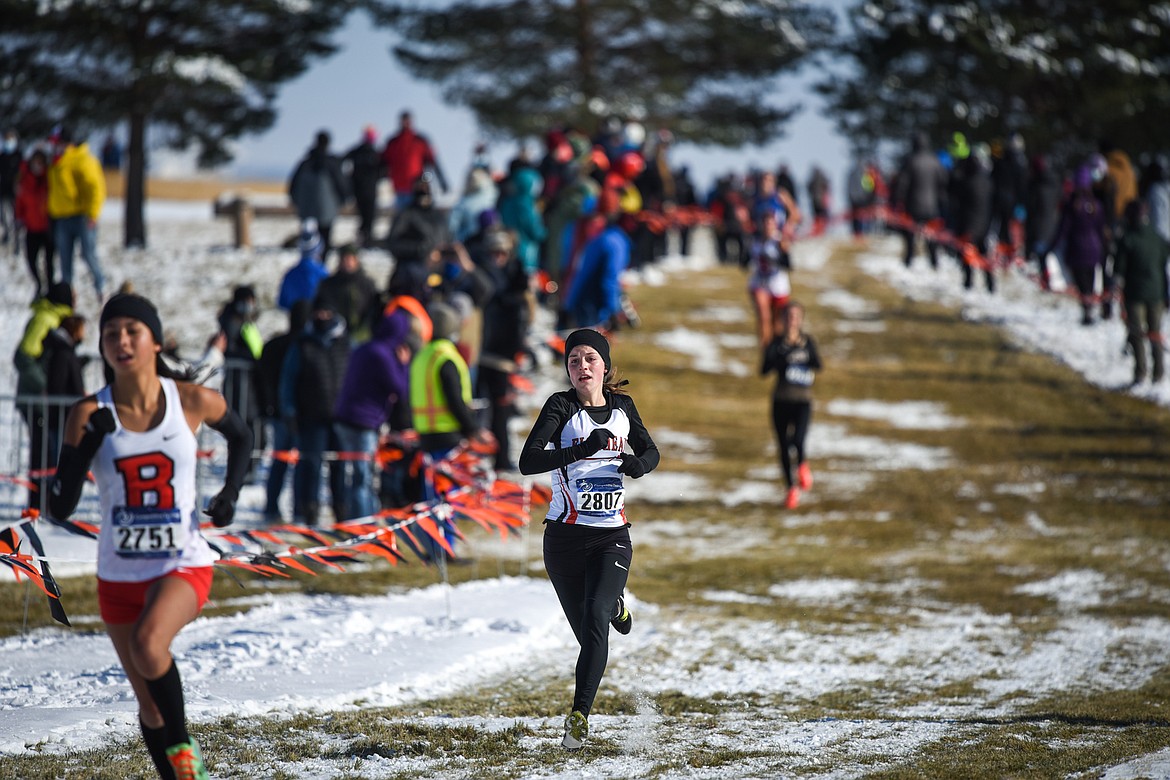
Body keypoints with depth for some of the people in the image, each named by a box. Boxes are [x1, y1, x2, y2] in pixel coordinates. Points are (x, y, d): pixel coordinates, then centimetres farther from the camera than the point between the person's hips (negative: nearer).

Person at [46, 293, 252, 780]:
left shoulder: (193, 402, -7)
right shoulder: (90, 415, -8)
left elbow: (240, 436, 16)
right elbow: (60, 508, -11)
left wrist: (231, 492, 4)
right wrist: (87, 444, -22)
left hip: (184, 566, -3)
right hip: (119, 575, 3)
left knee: (148, 644, -33)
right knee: (150, 708, 12)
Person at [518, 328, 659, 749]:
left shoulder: (622, 406, 6)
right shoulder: (561, 406, -7)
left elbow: (650, 452, 21)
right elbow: (528, 462, -20)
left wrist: (639, 463, -4)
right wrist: (585, 448, -31)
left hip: (613, 537, 1)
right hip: (566, 537, -1)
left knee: (595, 618, -21)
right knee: (588, 635, 6)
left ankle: (579, 715, -20)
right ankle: (614, 605, 42)